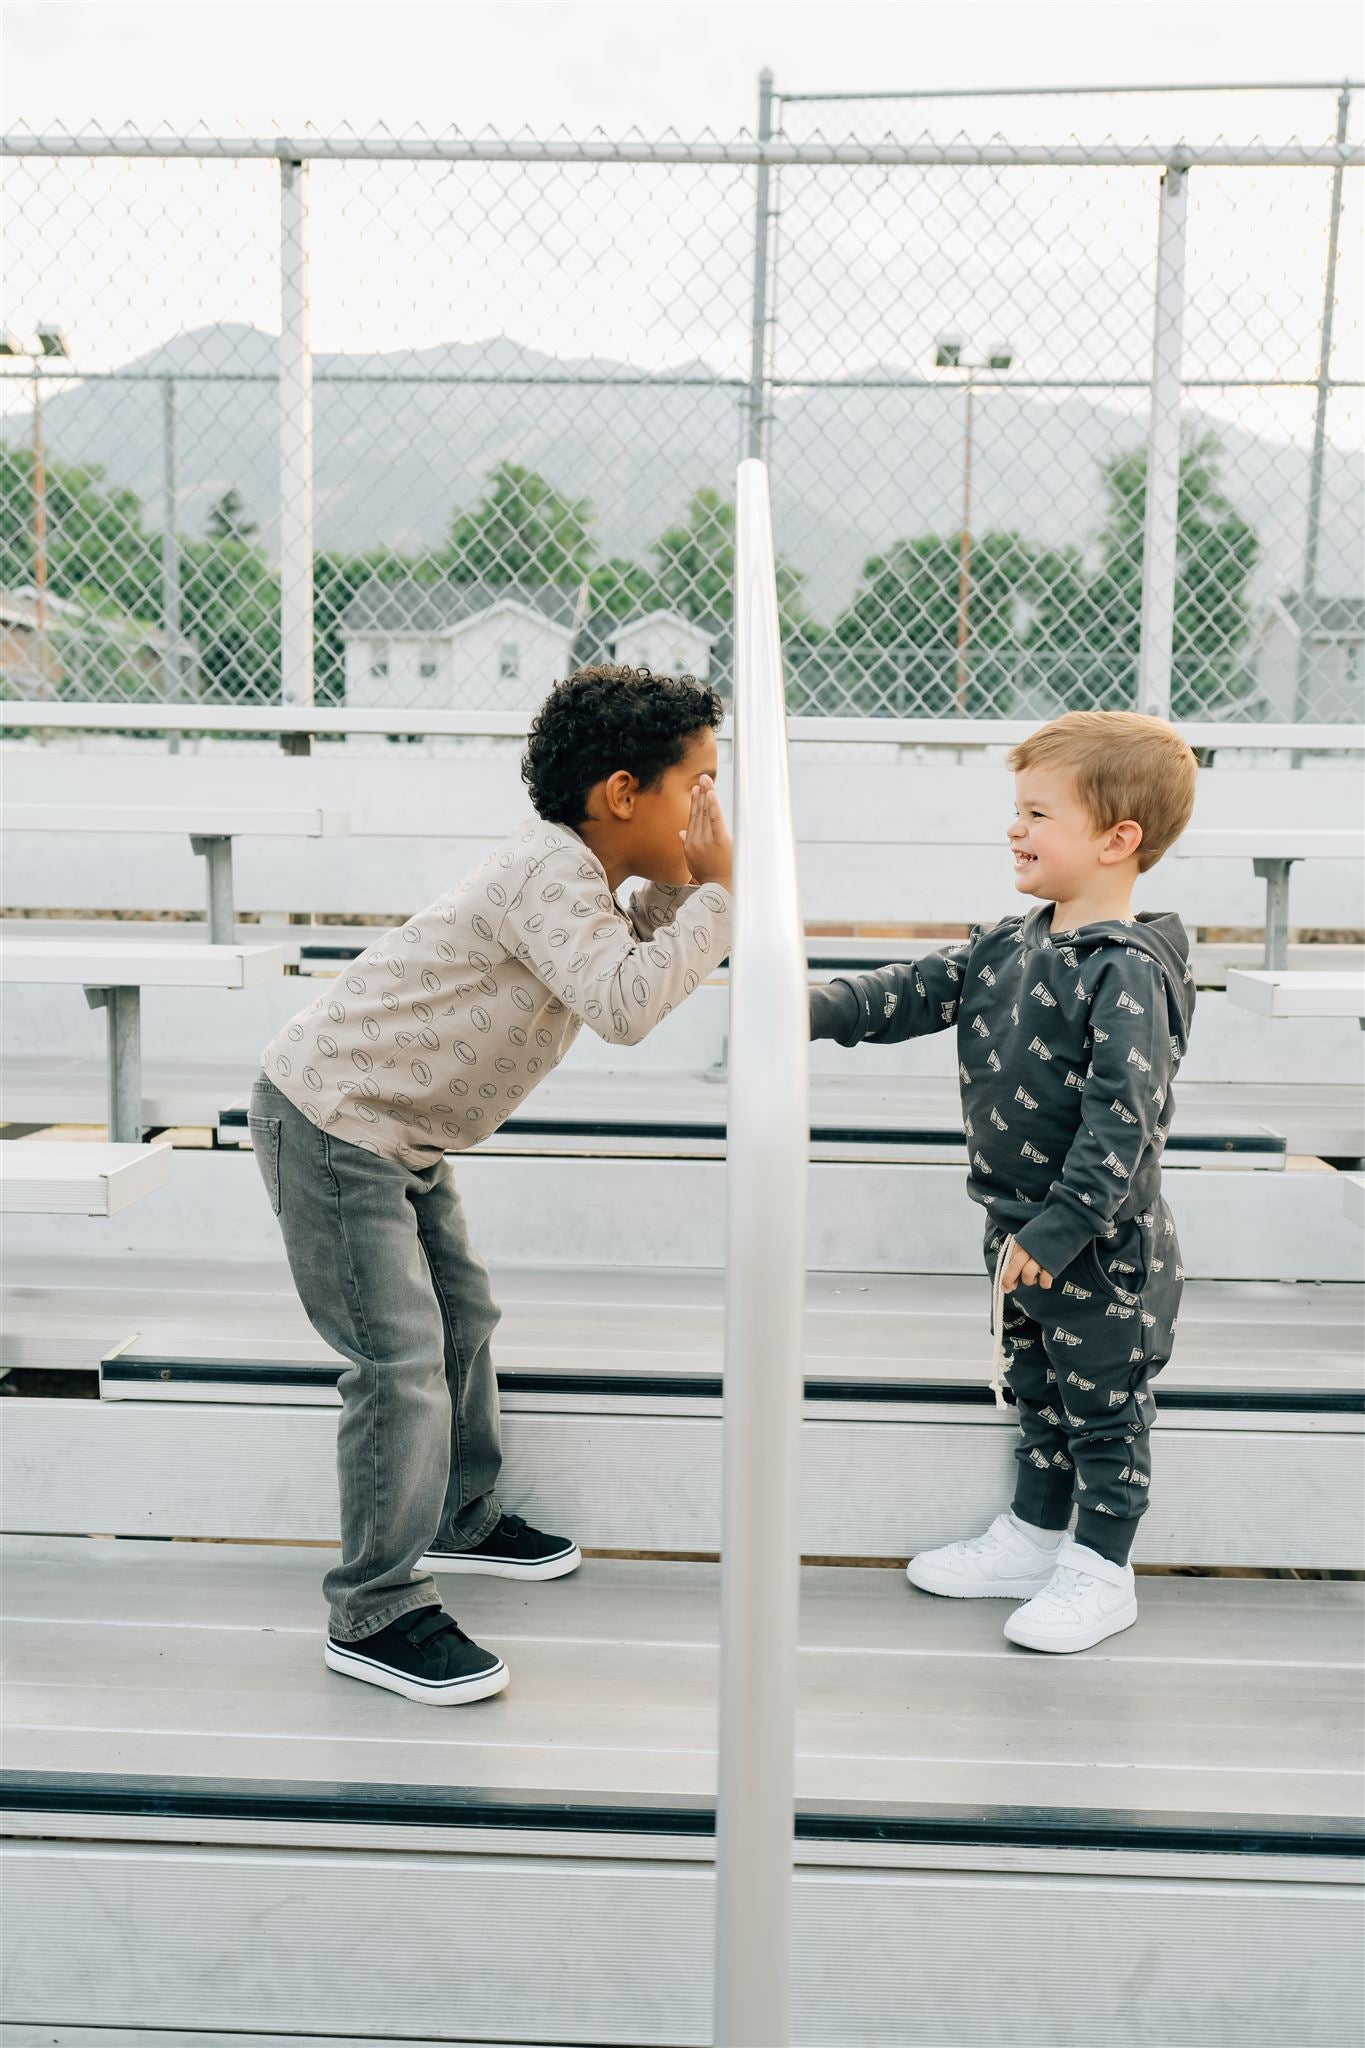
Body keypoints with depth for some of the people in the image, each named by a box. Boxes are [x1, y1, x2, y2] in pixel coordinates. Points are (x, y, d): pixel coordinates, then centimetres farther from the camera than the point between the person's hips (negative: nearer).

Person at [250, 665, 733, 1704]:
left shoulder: (581, 874, 8)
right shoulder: (548, 870, -24)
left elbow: (648, 974, 15)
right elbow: (625, 1005, -35)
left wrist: (677, 889, -1)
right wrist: (715, 895, -23)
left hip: (401, 1130, 10)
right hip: (332, 1121, -10)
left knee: (461, 1319, 18)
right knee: (401, 1360, -9)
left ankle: (459, 1517, 37)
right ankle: (376, 1614, 3)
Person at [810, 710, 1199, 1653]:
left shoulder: (1128, 972, -23)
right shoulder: (1008, 945, 4)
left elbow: (1122, 1120, -27)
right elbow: (913, 992, 5)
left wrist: (1056, 1229, -28)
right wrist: (811, 1008, -9)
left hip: (1101, 1247, -8)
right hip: (1022, 1231, 8)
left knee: (1103, 1408, 9)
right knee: (1036, 1392, 22)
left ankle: (1099, 1574, 26)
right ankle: (1032, 1539, 39)